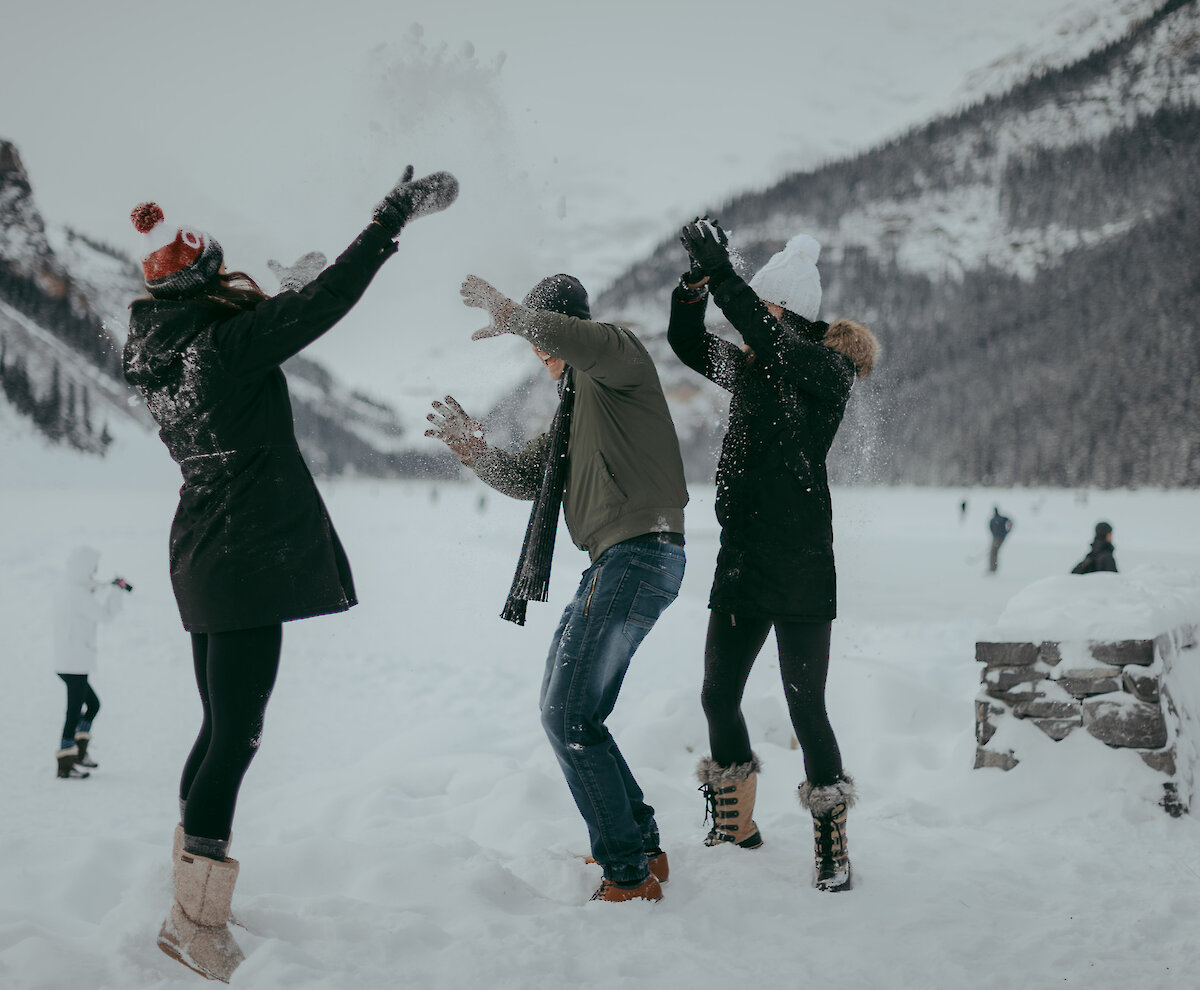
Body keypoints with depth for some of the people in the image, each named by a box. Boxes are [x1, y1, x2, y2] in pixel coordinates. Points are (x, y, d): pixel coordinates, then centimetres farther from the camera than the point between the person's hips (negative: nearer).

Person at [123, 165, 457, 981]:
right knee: (235, 737, -6)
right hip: (247, 560, -10)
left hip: (209, 562, 10)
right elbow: (328, 300, -16)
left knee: (222, 729, 17)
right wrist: (397, 214, -9)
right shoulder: (227, 343, -14)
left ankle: (193, 910, 25)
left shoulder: (163, 356, 9)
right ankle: (198, 925, -3)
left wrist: (285, 289, 33)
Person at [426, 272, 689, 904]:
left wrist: (507, 313, -23)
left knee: (566, 714, -13)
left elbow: (577, 339, -29)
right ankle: (642, 846, 23)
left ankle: (628, 874, -10)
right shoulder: (577, 403, 27)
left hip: (638, 554, -11)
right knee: (576, 714, 16)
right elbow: (525, 478, 24)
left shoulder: (619, 355, -3)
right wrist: (469, 445, 7)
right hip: (614, 565, 11)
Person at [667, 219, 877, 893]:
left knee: (805, 707, -7)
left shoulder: (827, 370, -7)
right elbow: (687, 342, 14)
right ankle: (735, 827, 27)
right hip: (741, 560, 7)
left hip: (801, 567, -7)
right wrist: (698, 278, -3)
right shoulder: (751, 369, 13)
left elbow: (772, 342, -25)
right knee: (719, 697, 10)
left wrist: (722, 271, -26)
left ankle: (831, 841, 6)